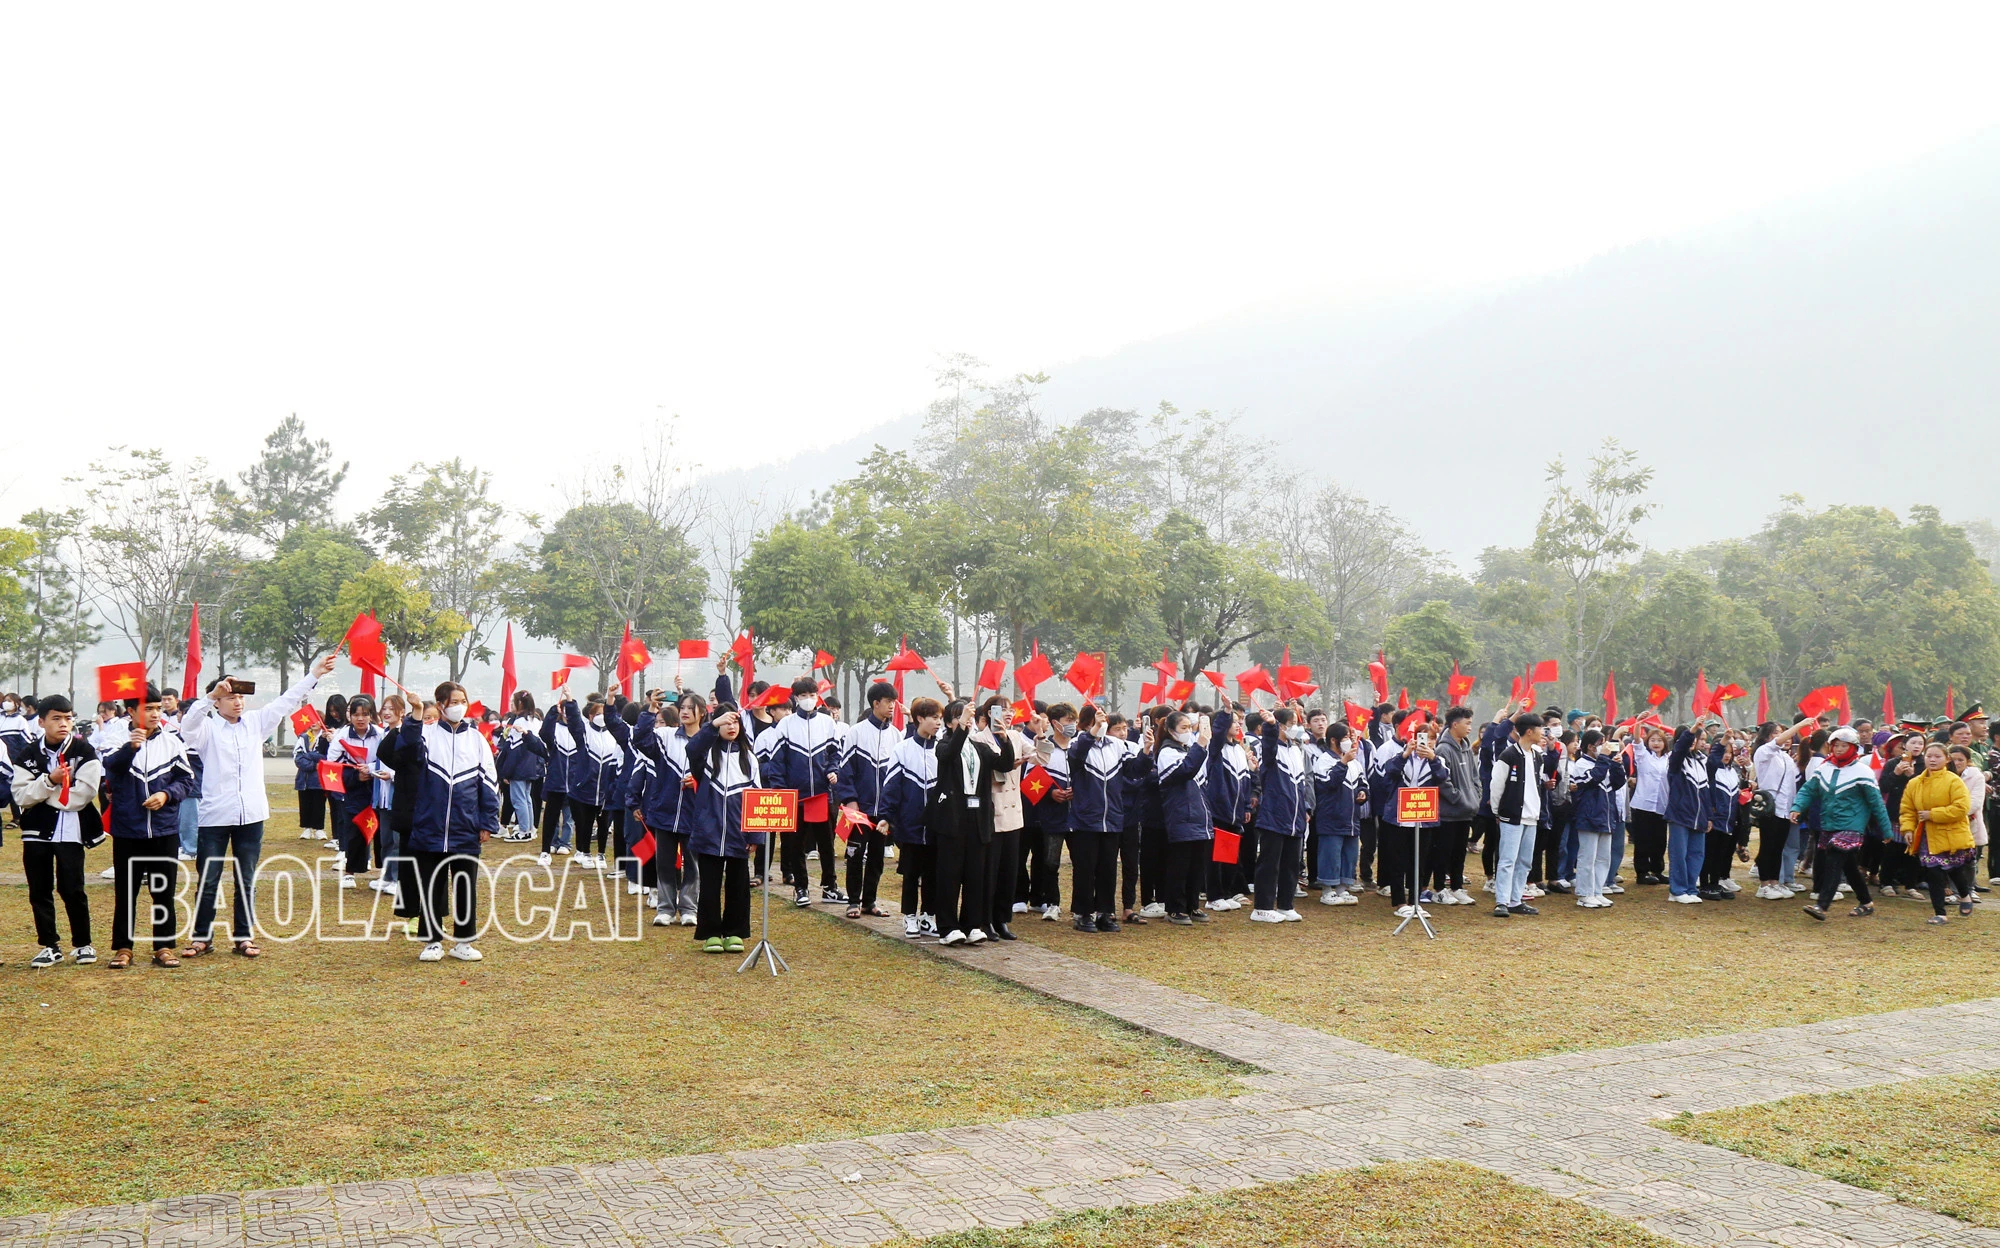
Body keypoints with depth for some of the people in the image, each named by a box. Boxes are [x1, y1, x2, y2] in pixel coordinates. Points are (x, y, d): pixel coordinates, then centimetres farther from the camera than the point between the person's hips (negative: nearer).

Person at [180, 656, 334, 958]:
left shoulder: (255, 721, 10)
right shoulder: (207, 727, -2)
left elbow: (286, 702, 11)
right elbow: (188, 725, -23)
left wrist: (314, 674, 8)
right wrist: (211, 695, -35)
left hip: (251, 816, 4)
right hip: (215, 817, -3)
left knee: (246, 882, 9)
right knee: (208, 882, 3)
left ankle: (244, 937, 16)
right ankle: (202, 938, 13)